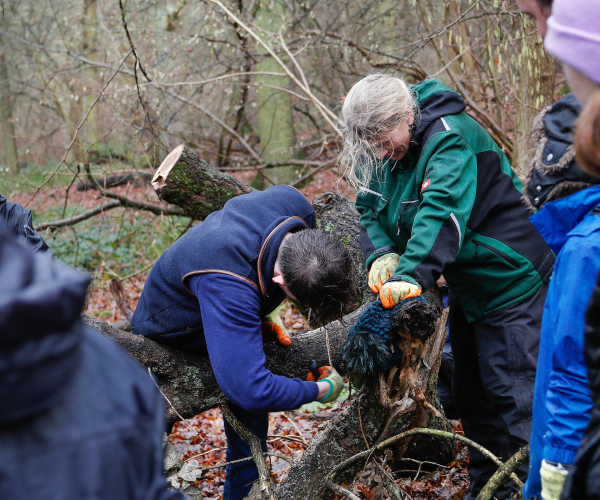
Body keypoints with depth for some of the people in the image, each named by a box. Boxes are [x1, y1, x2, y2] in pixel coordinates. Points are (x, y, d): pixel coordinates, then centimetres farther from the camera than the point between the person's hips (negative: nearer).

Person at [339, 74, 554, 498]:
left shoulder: (450, 138, -28)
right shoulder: (378, 153, -2)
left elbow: (442, 210, -42)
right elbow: (370, 209, 3)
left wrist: (412, 274, -53)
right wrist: (381, 253, -18)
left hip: (510, 283, -9)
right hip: (466, 286, 9)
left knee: (510, 390, -9)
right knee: (470, 390, 16)